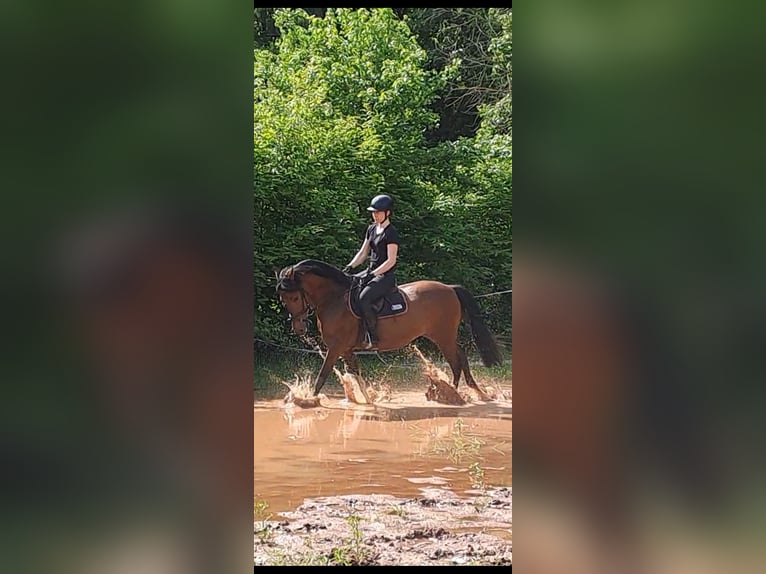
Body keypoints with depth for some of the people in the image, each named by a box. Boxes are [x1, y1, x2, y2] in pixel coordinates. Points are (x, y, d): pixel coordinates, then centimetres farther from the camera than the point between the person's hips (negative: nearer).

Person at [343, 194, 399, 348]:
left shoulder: (391, 233, -12)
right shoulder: (372, 229, 14)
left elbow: (391, 261, -16)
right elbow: (363, 253, 18)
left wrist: (373, 274, -22)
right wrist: (350, 266, 2)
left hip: (385, 276, -9)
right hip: (372, 273, 9)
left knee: (363, 299, -31)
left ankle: (373, 340, -23)